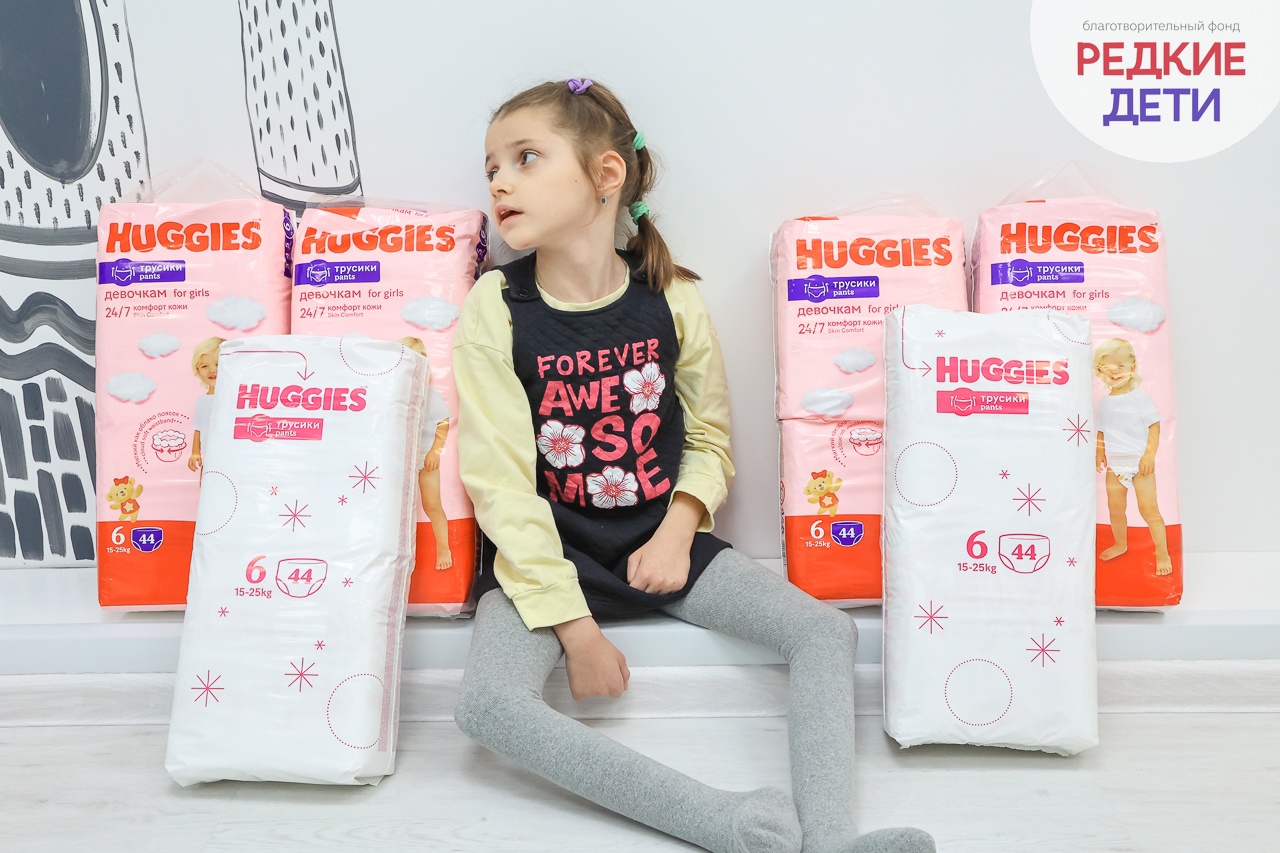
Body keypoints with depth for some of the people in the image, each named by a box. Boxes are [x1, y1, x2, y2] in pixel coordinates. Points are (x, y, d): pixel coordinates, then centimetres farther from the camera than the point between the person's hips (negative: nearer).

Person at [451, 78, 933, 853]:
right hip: (546, 556, -2)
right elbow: (502, 483, -14)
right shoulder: (496, 308, -11)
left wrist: (679, 529, -13)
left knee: (827, 631, -13)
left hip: (661, 537, 3)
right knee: (485, 705, -29)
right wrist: (575, 627, -17)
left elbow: (710, 440, 7)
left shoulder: (673, 300, -5)